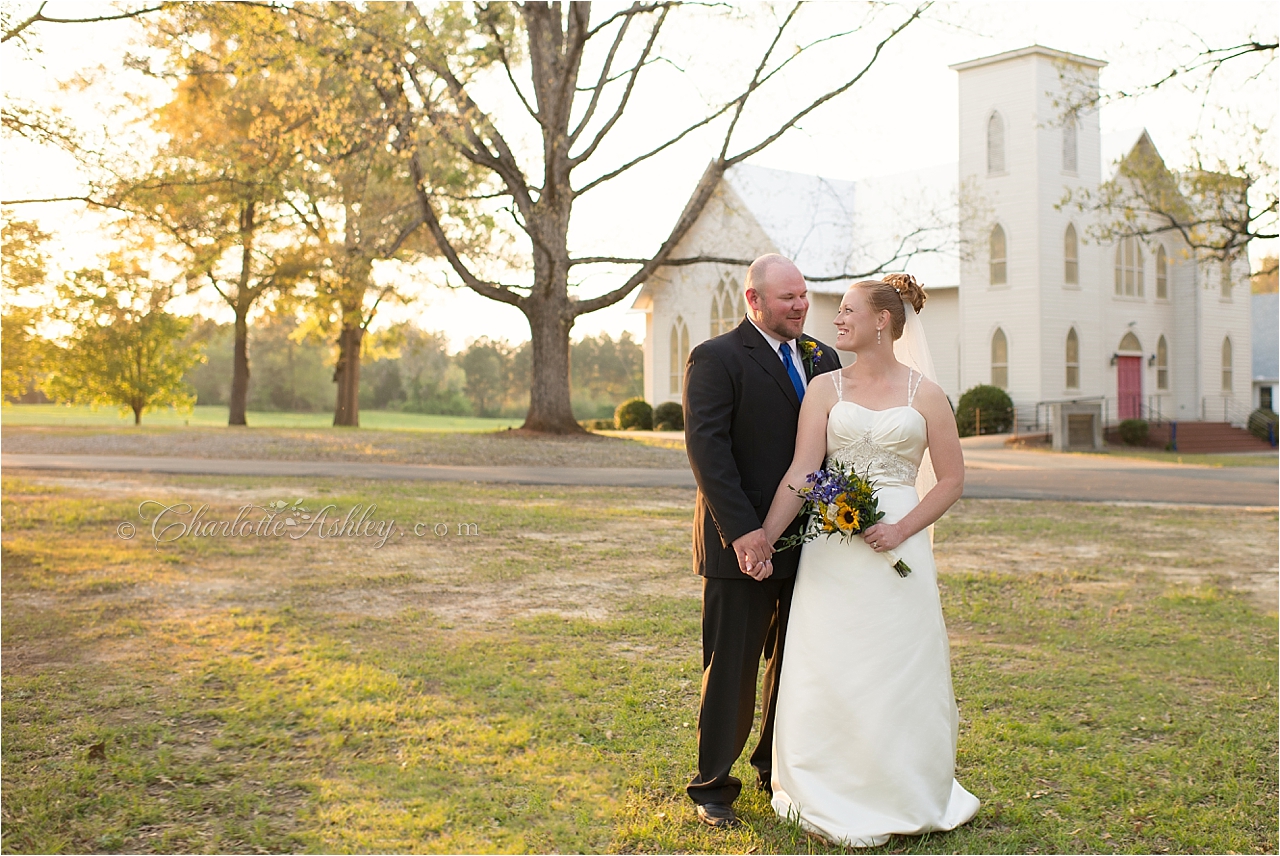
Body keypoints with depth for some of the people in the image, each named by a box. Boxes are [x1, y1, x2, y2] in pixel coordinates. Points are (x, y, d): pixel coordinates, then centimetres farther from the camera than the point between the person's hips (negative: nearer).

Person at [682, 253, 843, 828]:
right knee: (731, 669, 3)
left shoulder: (823, 359, 11)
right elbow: (707, 450, -16)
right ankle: (713, 786, 19)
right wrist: (743, 531, -22)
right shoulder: (716, 359, -8)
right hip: (743, 543, -6)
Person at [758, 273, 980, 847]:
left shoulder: (924, 393, 3)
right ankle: (834, 797, 20)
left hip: (897, 545, -1)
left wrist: (902, 529, -10)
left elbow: (951, 480, 3)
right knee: (830, 672, 4)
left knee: (898, 672, 5)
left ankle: (900, 795, 25)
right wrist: (764, 538, -12)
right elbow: (801, 472, -3)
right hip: (831, 550, 1)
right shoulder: (825, 388, 4)